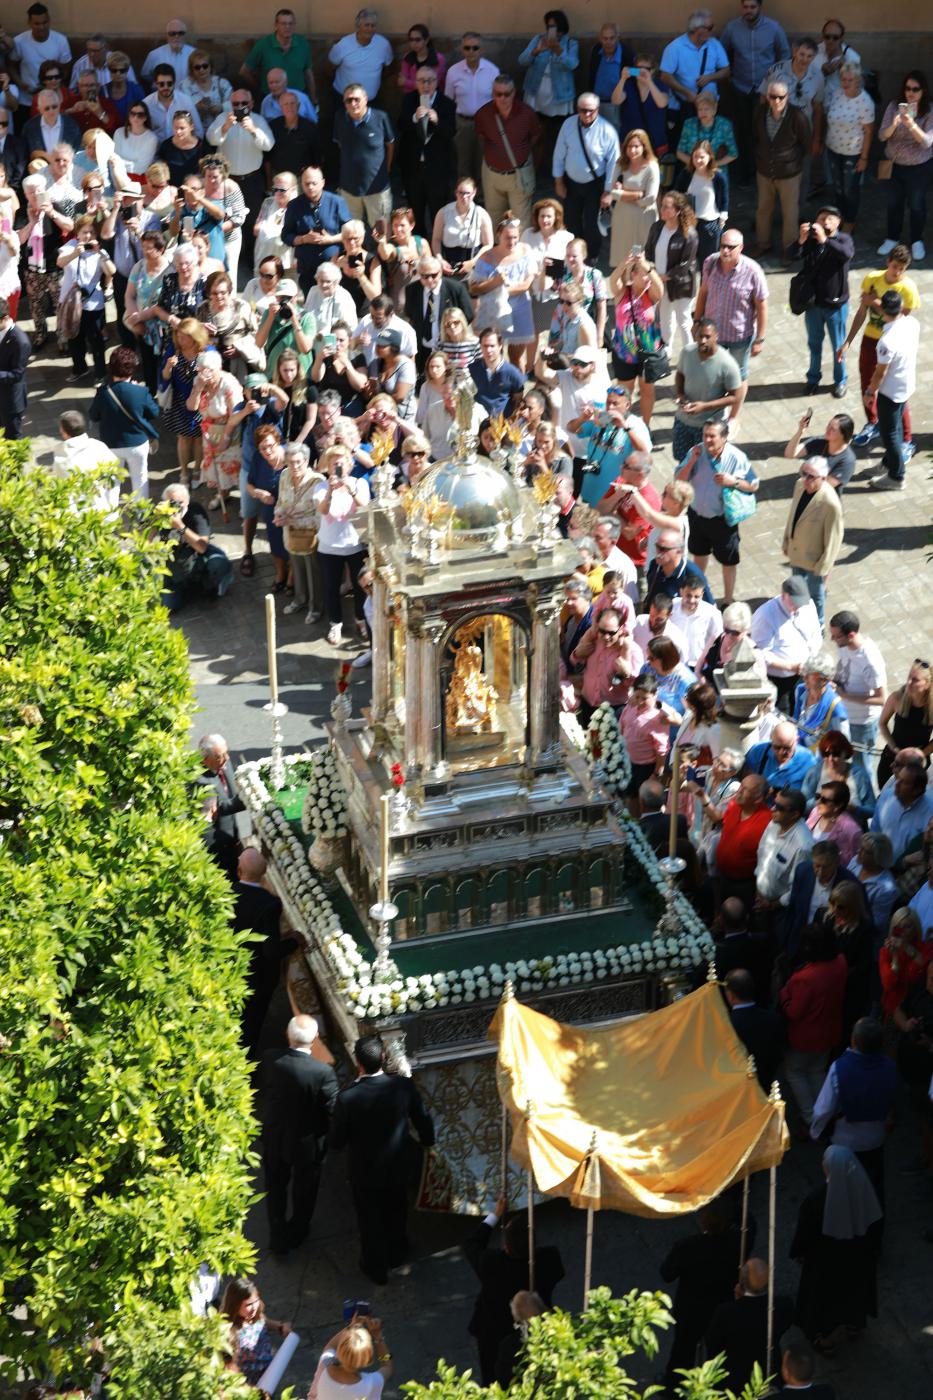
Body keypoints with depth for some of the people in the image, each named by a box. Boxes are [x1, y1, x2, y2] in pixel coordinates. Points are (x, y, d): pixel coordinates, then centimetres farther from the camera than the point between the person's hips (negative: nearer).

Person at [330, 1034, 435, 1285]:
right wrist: (428, 1141, 15)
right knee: (396, 1212, 29)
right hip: (397, 1166, 2)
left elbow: (337, 1141, -19)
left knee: (371, 1219, 22)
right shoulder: (404, 1086, -24)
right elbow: (422, 1119, -6)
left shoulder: (347, 1097, -31)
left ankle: (376, 1267, 41)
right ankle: (396, 1253, 52)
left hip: (364, 1171, -2)